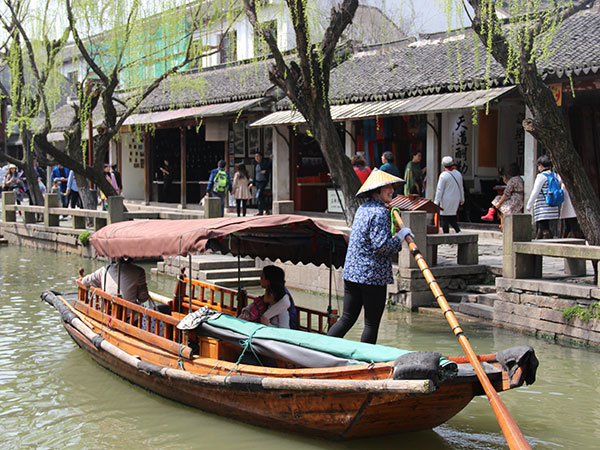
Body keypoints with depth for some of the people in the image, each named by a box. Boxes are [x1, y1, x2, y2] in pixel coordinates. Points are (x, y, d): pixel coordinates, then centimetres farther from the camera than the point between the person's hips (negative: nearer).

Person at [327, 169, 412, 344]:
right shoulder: (380, 212, -14)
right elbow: (382, 246, -21)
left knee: (347, 319, 12)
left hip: (352, 271, 8)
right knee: (372, 324, 3)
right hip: (373, 275, -8)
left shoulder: (362, 208, 14)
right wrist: (400, 236, -7)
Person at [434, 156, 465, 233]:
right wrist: (462, 199, 28)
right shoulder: (458, 174, 5)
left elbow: (439, 190, -12)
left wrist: (436, 202, -8)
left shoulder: (443, 175, -14)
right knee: (452, 217, 16)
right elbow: (461, 188, 16)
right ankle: (458, 231, 3)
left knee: (444, 219, 1)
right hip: (456, 200, 6)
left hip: (446, 200, -6)